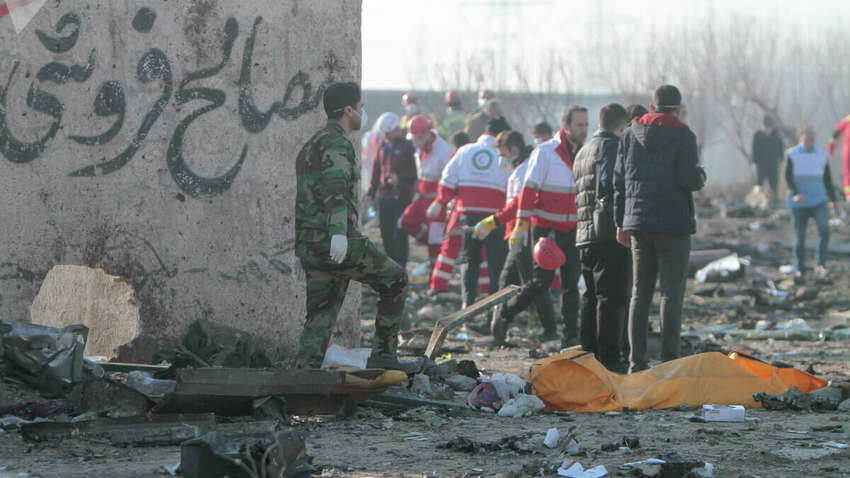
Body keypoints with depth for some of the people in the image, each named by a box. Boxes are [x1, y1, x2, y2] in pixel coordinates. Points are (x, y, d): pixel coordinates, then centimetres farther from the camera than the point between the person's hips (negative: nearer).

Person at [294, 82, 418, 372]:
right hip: (338, 243, -9)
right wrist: (338, 232, -39)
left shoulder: (311, 147, 23)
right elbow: (336, 188, -25)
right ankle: (383, 356, 5)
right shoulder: (337, 144, -9)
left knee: (320, 317, 8)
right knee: (394, 280, 6)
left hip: (309, 246, 9)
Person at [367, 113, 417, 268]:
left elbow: (414, 173, -11)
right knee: (386, 233, 11)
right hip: (384, 196, 7)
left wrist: (400, 178, -25)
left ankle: (400, 269, -2)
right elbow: (377, 170, 19)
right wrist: (371, 191, 17)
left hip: (401, 196, -7)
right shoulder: (383, 146, 12)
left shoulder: (407, 147, -9)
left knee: (399, 235, -6)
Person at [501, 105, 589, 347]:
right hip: (545, 227, -5)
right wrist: (522, 224, -17)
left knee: (571, 282, 2)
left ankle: (570, 334, 5)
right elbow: (529, 189, -12)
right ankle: (505, 314, 15)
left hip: (572, 229, 5)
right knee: (543, 280, -6)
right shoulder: (545, 153, -10)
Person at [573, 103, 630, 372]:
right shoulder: (612, 146, -7)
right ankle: (609, 358, -10)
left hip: (584, 232, 9)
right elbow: (610, 183, -20)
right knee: (612, 296, -8)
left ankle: (588, 354, 15)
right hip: (610, 233, -9)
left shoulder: (583, 151, 22)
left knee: (591, 296, 14)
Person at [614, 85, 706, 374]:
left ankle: (637, 362, 8)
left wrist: (621, 223, 15)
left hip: (638, 223, 4)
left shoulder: (631, 135, 8)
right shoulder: (683, 136, -7)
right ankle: (669, 360, -8)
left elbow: (619, 181, 9)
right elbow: (690, 180, -15)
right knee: (672, 294, -2)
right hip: (674, 225, -4)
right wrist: (701, 176, 9)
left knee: (640, 294, 10)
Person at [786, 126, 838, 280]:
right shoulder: (792, 155, -1)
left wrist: (833, 200, 13)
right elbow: (788, 177, -7)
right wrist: (795, 194, -24)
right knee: (800, 237, 2)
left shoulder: (822, 155, 9)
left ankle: (821, 264, -18)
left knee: (824, 229, -21)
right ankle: (800, 270, 12)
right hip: (799, 203, -2)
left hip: (819, 201, 2)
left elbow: (827, 179, 15)